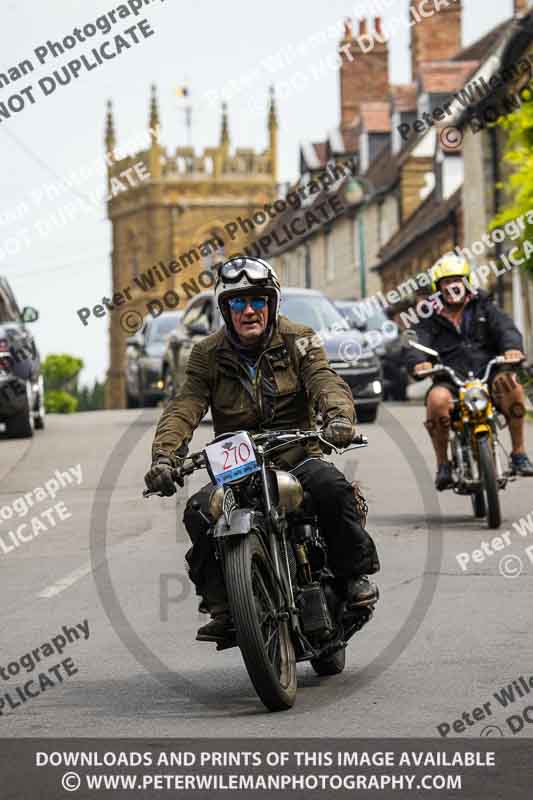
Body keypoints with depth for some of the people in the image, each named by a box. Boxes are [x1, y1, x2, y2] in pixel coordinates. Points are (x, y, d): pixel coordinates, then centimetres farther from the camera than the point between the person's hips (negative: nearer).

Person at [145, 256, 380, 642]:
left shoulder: (298, 340, 3)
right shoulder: (208, 354, 5)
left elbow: (325, 380, -15)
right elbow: (184, 407, -6)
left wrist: (339, 415, -39)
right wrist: (164, 455, -26)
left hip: (296, 454, -1)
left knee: (332, 486, -33)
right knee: (199, 512, -26)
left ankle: (355, 573, -10)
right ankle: (222, 607, -12)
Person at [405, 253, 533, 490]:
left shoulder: (484, 308, 14)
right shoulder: (432, 320, 15)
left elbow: (505, 327, -4)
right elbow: (417, 344, -2)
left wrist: (512, 347, -29)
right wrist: (419, 362, -28)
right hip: (450, 382, 0)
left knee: (510, 383, -34)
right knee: (437, 399, -36)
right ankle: (443, 465, -18)